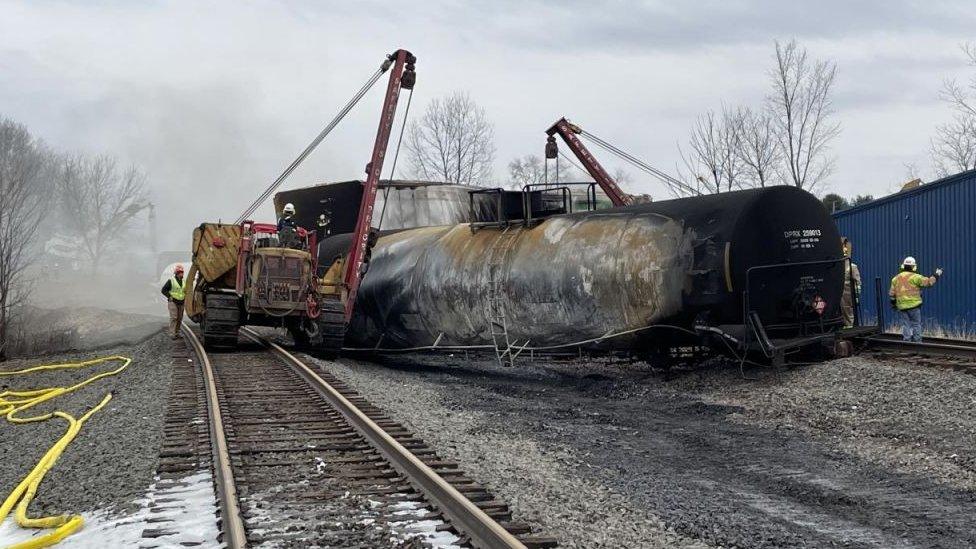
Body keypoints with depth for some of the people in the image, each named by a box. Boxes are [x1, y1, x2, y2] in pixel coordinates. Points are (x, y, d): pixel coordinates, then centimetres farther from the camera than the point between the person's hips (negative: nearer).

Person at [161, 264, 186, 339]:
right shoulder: (171, 281, -5)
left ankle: (177, 333, 14)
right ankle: (172, 334, -12)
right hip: (173, 302, -6)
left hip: (181, 303, 6)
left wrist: (185, 296, 11)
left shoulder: (184, 282, 13)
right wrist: (169, 297, -12)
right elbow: (164, 290, -4)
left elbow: (186, 291, 28)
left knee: (179, 319, 6)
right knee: (173, 318, -12)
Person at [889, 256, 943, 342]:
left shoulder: (896, 278, 8)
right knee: (916, 325, 5)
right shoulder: (915, 277, -8)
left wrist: (893, 303, 23)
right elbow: (928, 282, -10)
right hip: (914, 305, -4)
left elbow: (892, 294, 11)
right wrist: (936, 275, 5)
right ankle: (917, 342, 5)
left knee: (906, 325, 7)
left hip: (902, 306, 4)